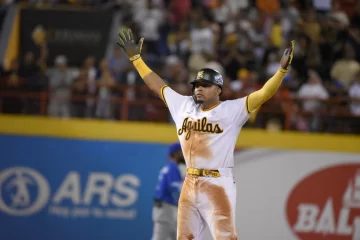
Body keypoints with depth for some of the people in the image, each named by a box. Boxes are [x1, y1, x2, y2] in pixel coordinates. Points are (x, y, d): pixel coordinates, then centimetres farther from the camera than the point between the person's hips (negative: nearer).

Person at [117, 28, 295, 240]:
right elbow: (156, 85, 21)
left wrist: (282, 69, -27)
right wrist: (135, 57, 24)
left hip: (218, 185, -6)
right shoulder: (184, 106, 12)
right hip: (190, 185, 6)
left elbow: (264, 94, -14)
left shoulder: (232, 110, -5)